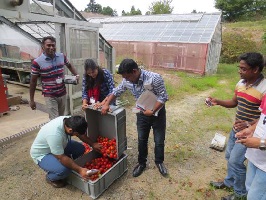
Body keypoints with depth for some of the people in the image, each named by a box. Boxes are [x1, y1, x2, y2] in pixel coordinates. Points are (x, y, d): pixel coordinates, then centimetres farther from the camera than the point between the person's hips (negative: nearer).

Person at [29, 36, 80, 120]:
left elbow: (69, 66, 21)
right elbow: (33, 81, -5)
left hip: (62, 94, 5)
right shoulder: (37, 62, -12)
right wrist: (31, 100, -2)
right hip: (50, 96, -4)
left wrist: (76, 75, 3)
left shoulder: (62, 56, -1)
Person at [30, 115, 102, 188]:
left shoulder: (69, 120, -20)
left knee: (80, 148, -4)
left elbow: (81, 134, 1)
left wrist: (92, 144, 4)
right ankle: (50, 177, 4)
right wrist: (79, 170, -31)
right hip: (41, 154, -7)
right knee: (64, 170, -29)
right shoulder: (54, 134, -42)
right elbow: (61, 158, -34)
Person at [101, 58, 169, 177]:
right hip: (142, 113, 4)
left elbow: (163, 97, -23)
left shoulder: (154, 78, -29)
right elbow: (116, 92, 4)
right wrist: (106, 104, -2)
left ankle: (159, 162, 34)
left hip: (158, 112, -3)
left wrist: (152, 111, -26)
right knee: (141, 140, 13)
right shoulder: (127, 81, -13)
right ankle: (142, 163, 33)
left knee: (159, 140, 10)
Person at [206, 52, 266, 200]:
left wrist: (248, 124, -34)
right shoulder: (241, 83, 0)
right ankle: (229, 182, 43)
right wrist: (217, 102, -4)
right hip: (236, 128, 8)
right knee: (229, 156, 20)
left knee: (235, 161, 1)